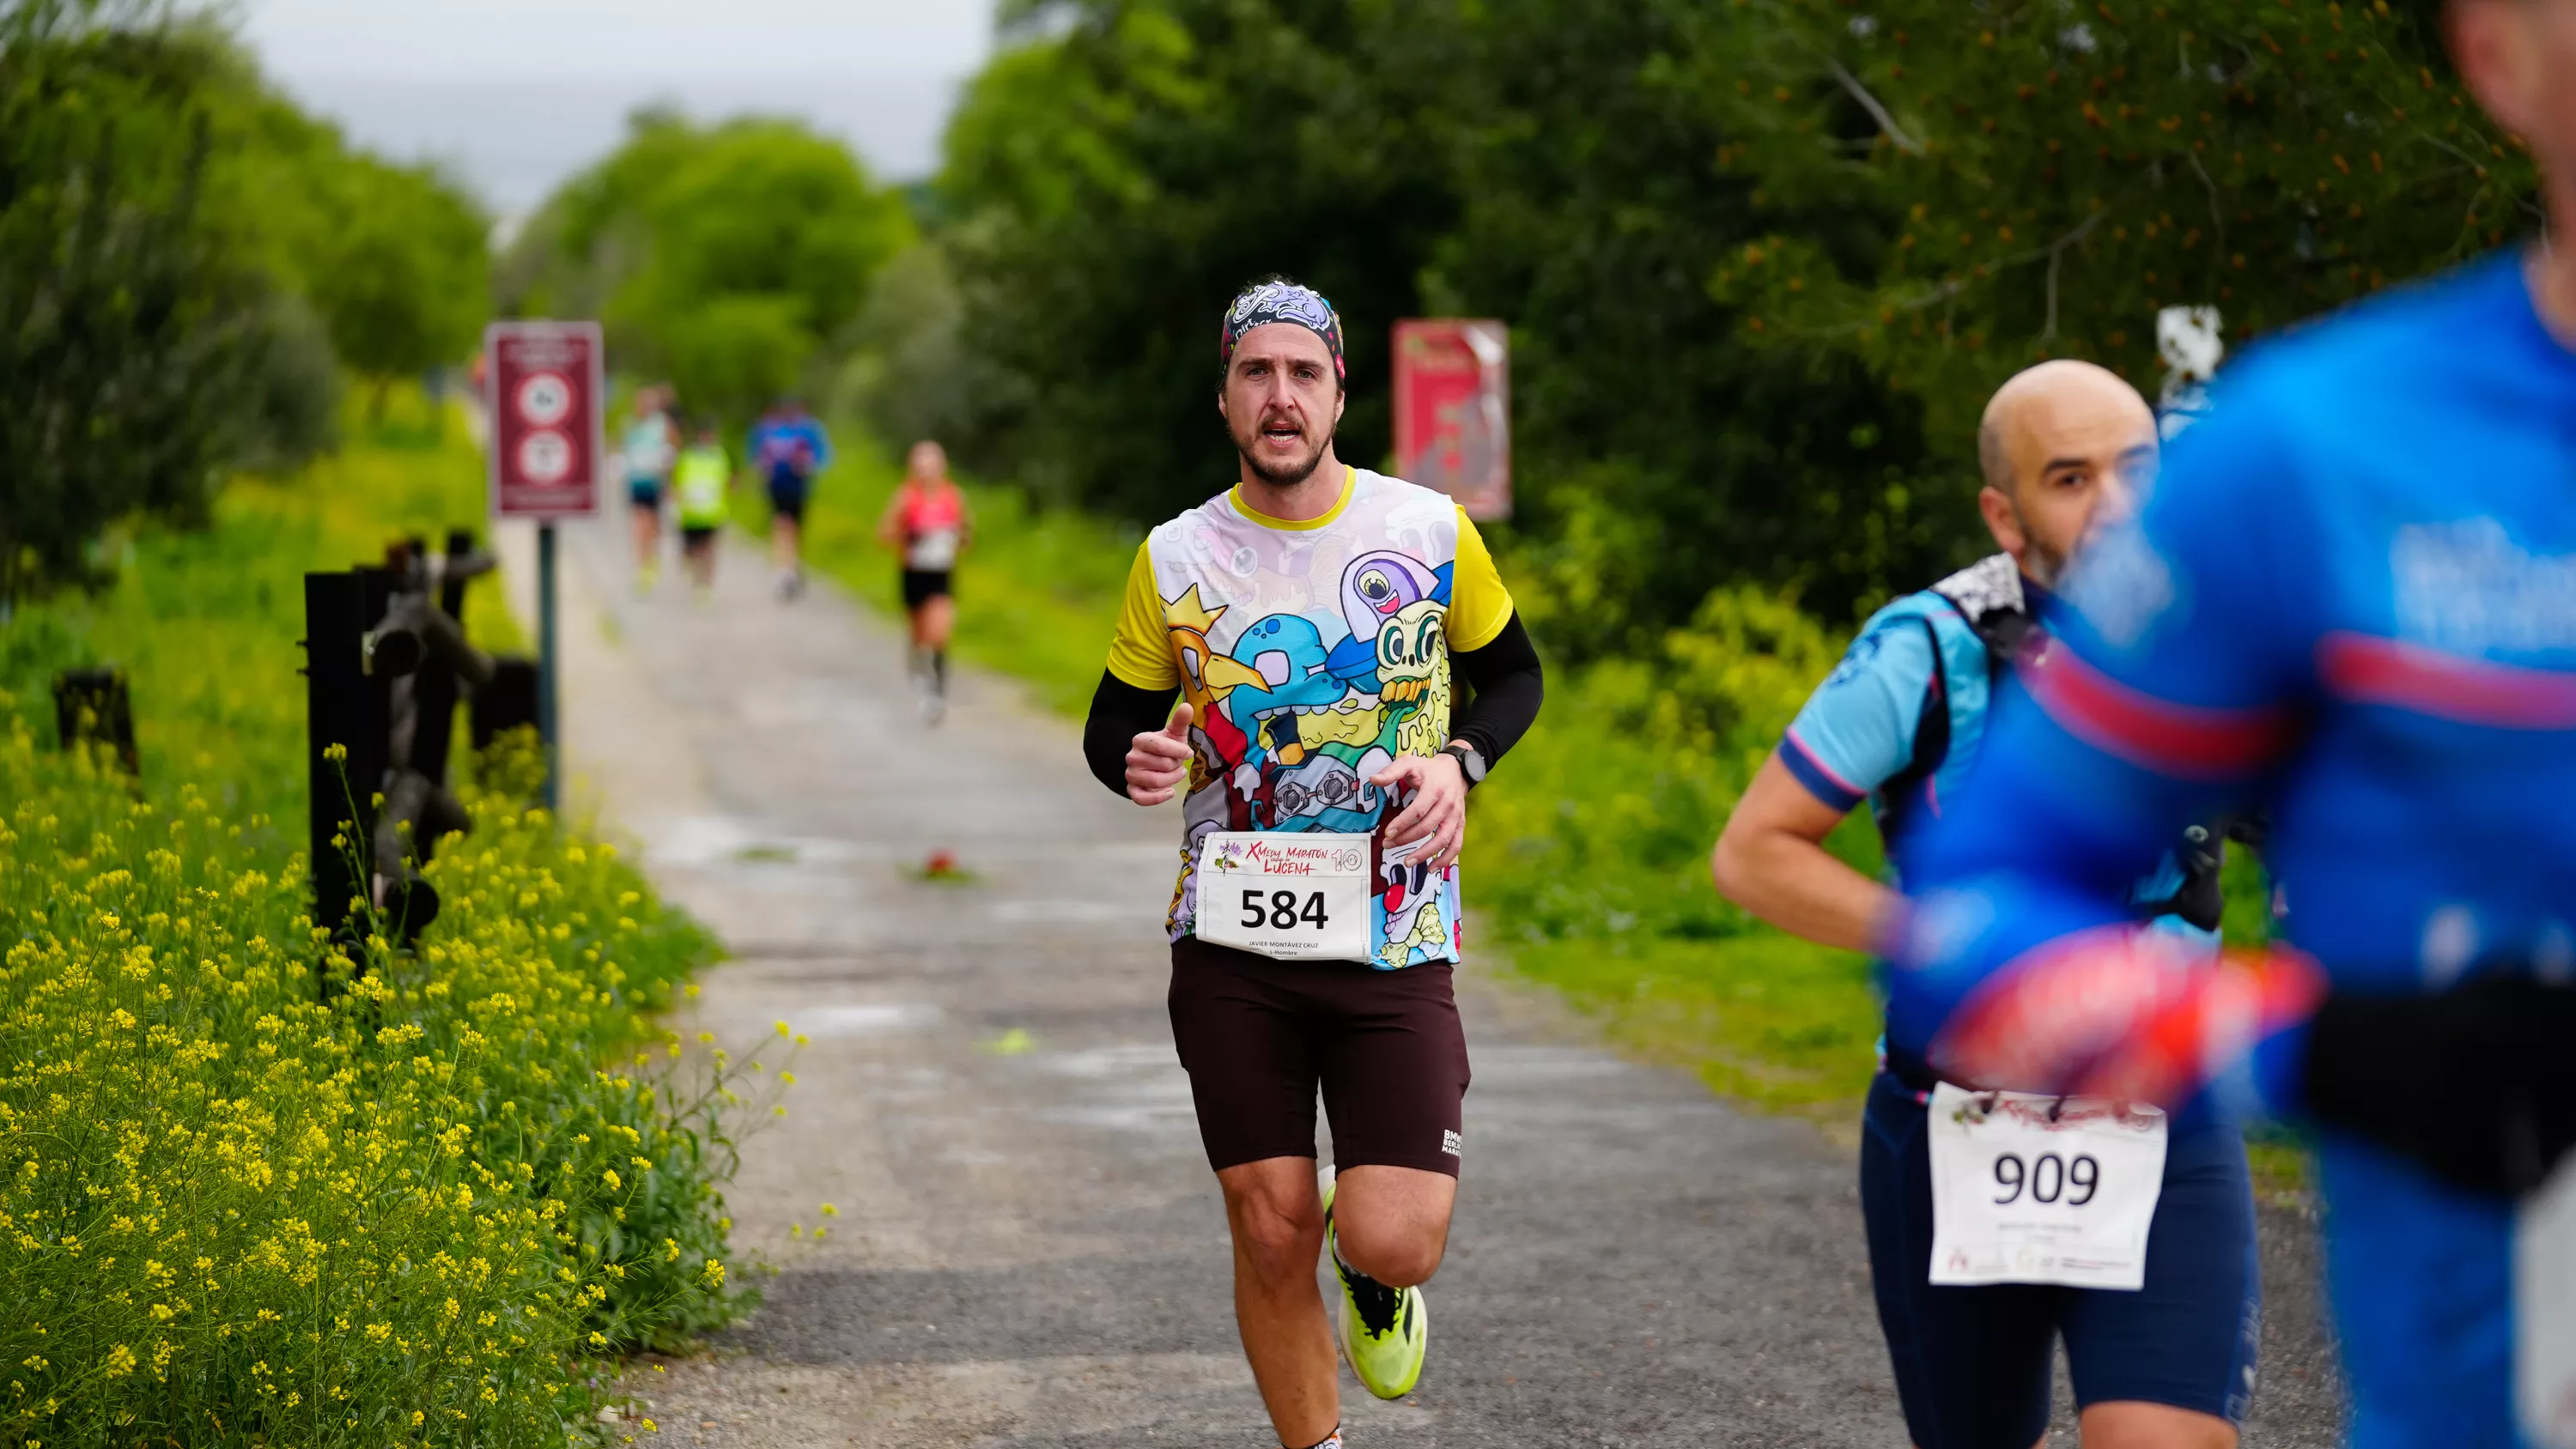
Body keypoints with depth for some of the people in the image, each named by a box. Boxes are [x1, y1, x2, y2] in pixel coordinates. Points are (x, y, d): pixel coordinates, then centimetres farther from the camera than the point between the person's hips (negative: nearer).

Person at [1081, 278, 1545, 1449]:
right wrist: (1136, 761, -13)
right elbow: (1116, 717, 10)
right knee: (1271, 1233, 1)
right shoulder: (1176, 558, 0)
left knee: (1392, 1244, -11)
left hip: (1393, 942, -1)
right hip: (1234, 945, 1)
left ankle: (1374, 1271, 27)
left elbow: (1511, 673, 13)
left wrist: (1457, 763, -6)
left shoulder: (1430, 533, -2)